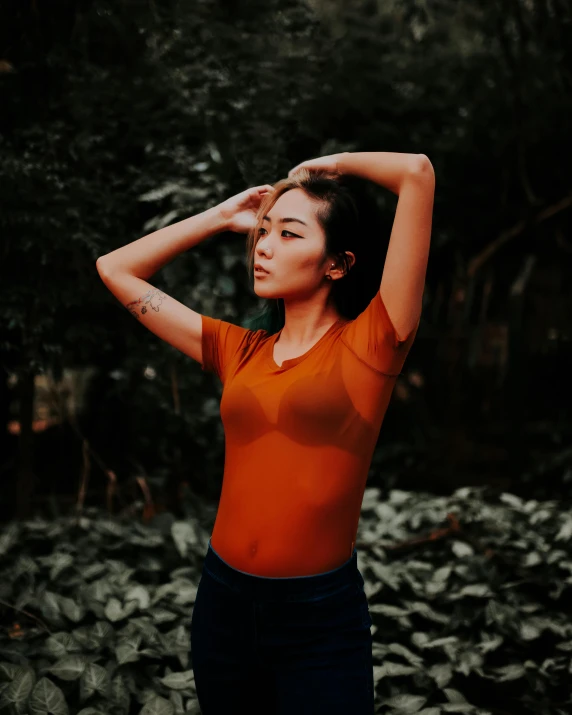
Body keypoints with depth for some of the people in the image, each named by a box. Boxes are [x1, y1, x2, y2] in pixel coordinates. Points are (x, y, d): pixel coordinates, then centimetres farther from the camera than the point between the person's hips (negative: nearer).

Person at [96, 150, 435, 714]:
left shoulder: (366, 345, -8)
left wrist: (331, 165, 3)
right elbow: (115, 269, 14)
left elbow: (417, 172, -16)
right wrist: (222, 216, 11)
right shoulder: (240, 351, 6)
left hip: (321, 620, -5)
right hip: (223, 600, 5)